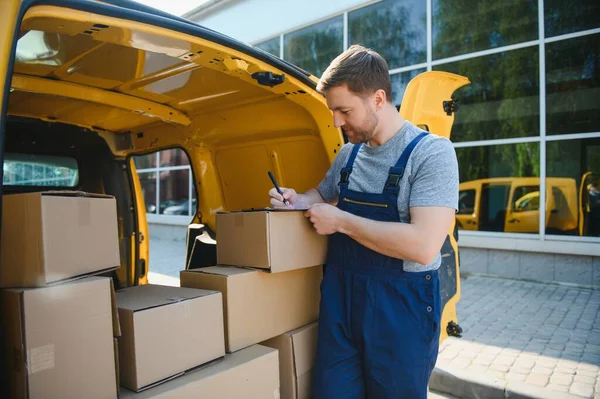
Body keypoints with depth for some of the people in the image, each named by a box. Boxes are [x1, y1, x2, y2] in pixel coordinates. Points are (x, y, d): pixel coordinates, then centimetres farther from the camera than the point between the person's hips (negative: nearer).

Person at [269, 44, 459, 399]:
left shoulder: (432, 151, -14)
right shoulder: (349, 153, 7)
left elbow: (423, 245, -26)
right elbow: (323, 192, 26)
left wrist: (340, 220, -19)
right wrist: (299, 201, 3)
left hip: (401, 307, -5)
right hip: (339, 300, 6)